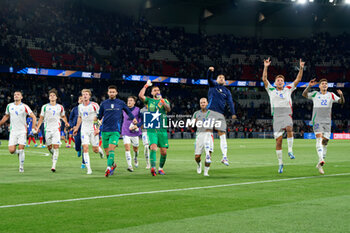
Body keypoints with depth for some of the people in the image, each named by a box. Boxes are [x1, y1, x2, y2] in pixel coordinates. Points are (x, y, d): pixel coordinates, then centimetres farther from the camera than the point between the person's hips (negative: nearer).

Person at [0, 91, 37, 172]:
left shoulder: (24, 107, -6)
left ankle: (21, 167, 5)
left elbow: (33, 117, -3)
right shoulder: (9, 106, 5)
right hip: (13, 132, 3)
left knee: (21, 149, -11)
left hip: (22, 131, -3)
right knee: (11, 150, -8)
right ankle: (19, 153, 27)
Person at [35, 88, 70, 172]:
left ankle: (54, 165, -15)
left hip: (56, 129, -1)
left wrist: (66, 122, 2)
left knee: (56, 146, -14)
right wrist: (37, 127, -2)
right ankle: (54, 155, 42)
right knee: (49, 147, 8)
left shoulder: (60, 107, 6)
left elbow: (63, 116, 21)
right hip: (47, 129, 1)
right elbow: (41, 118, 8)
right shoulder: (45, 107, 4)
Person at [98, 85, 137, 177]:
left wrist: (133, 118, 3)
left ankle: (108, 168, -24)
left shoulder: (121, 103, 6)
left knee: (111, 149, -19)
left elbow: (128, 112, 19)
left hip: (115, 131, -2)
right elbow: (99, 116, 14)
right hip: (105, 131, 2)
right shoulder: (103, 104, 8)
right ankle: (113, 164, 30)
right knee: (107, 151, 5)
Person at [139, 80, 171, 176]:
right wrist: (146, 85, -2)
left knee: (163, 152, 0)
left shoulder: (165, 101, 12)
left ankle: (160, 168, 20)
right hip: (151, 130, -2)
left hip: (162, 130, 2)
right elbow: (140, 95, -7)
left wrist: (162, 101, -24)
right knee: (153, 147, -21)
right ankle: (153, 167, -32)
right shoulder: (149, 100, 12)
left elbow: (168, 109, -9)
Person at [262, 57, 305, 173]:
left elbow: (298, 80, 11)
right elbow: (264, 79, 3)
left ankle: (290, 150, -22)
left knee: (289, 128, -33)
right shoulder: (271, 90, 14)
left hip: (287, 114, 0)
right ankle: (280, 163, 7)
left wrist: (301, 68, 0)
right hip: (276, 116, 0)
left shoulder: (288, 89, 16)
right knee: (278, 140, -3)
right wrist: (265, 67, -6)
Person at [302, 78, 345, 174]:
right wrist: (309, 86, -20)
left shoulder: (331, 95, 11)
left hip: (327, 121, 3)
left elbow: (341, 101, 2)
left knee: (325, 141, 1)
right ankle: (321, 160, -36)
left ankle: (319, 164, 12)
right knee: (319, 137, -21)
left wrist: (341, 95, -19)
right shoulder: (315, 94, 7)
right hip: (317, 120, -3)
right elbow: (304, 94, -5)